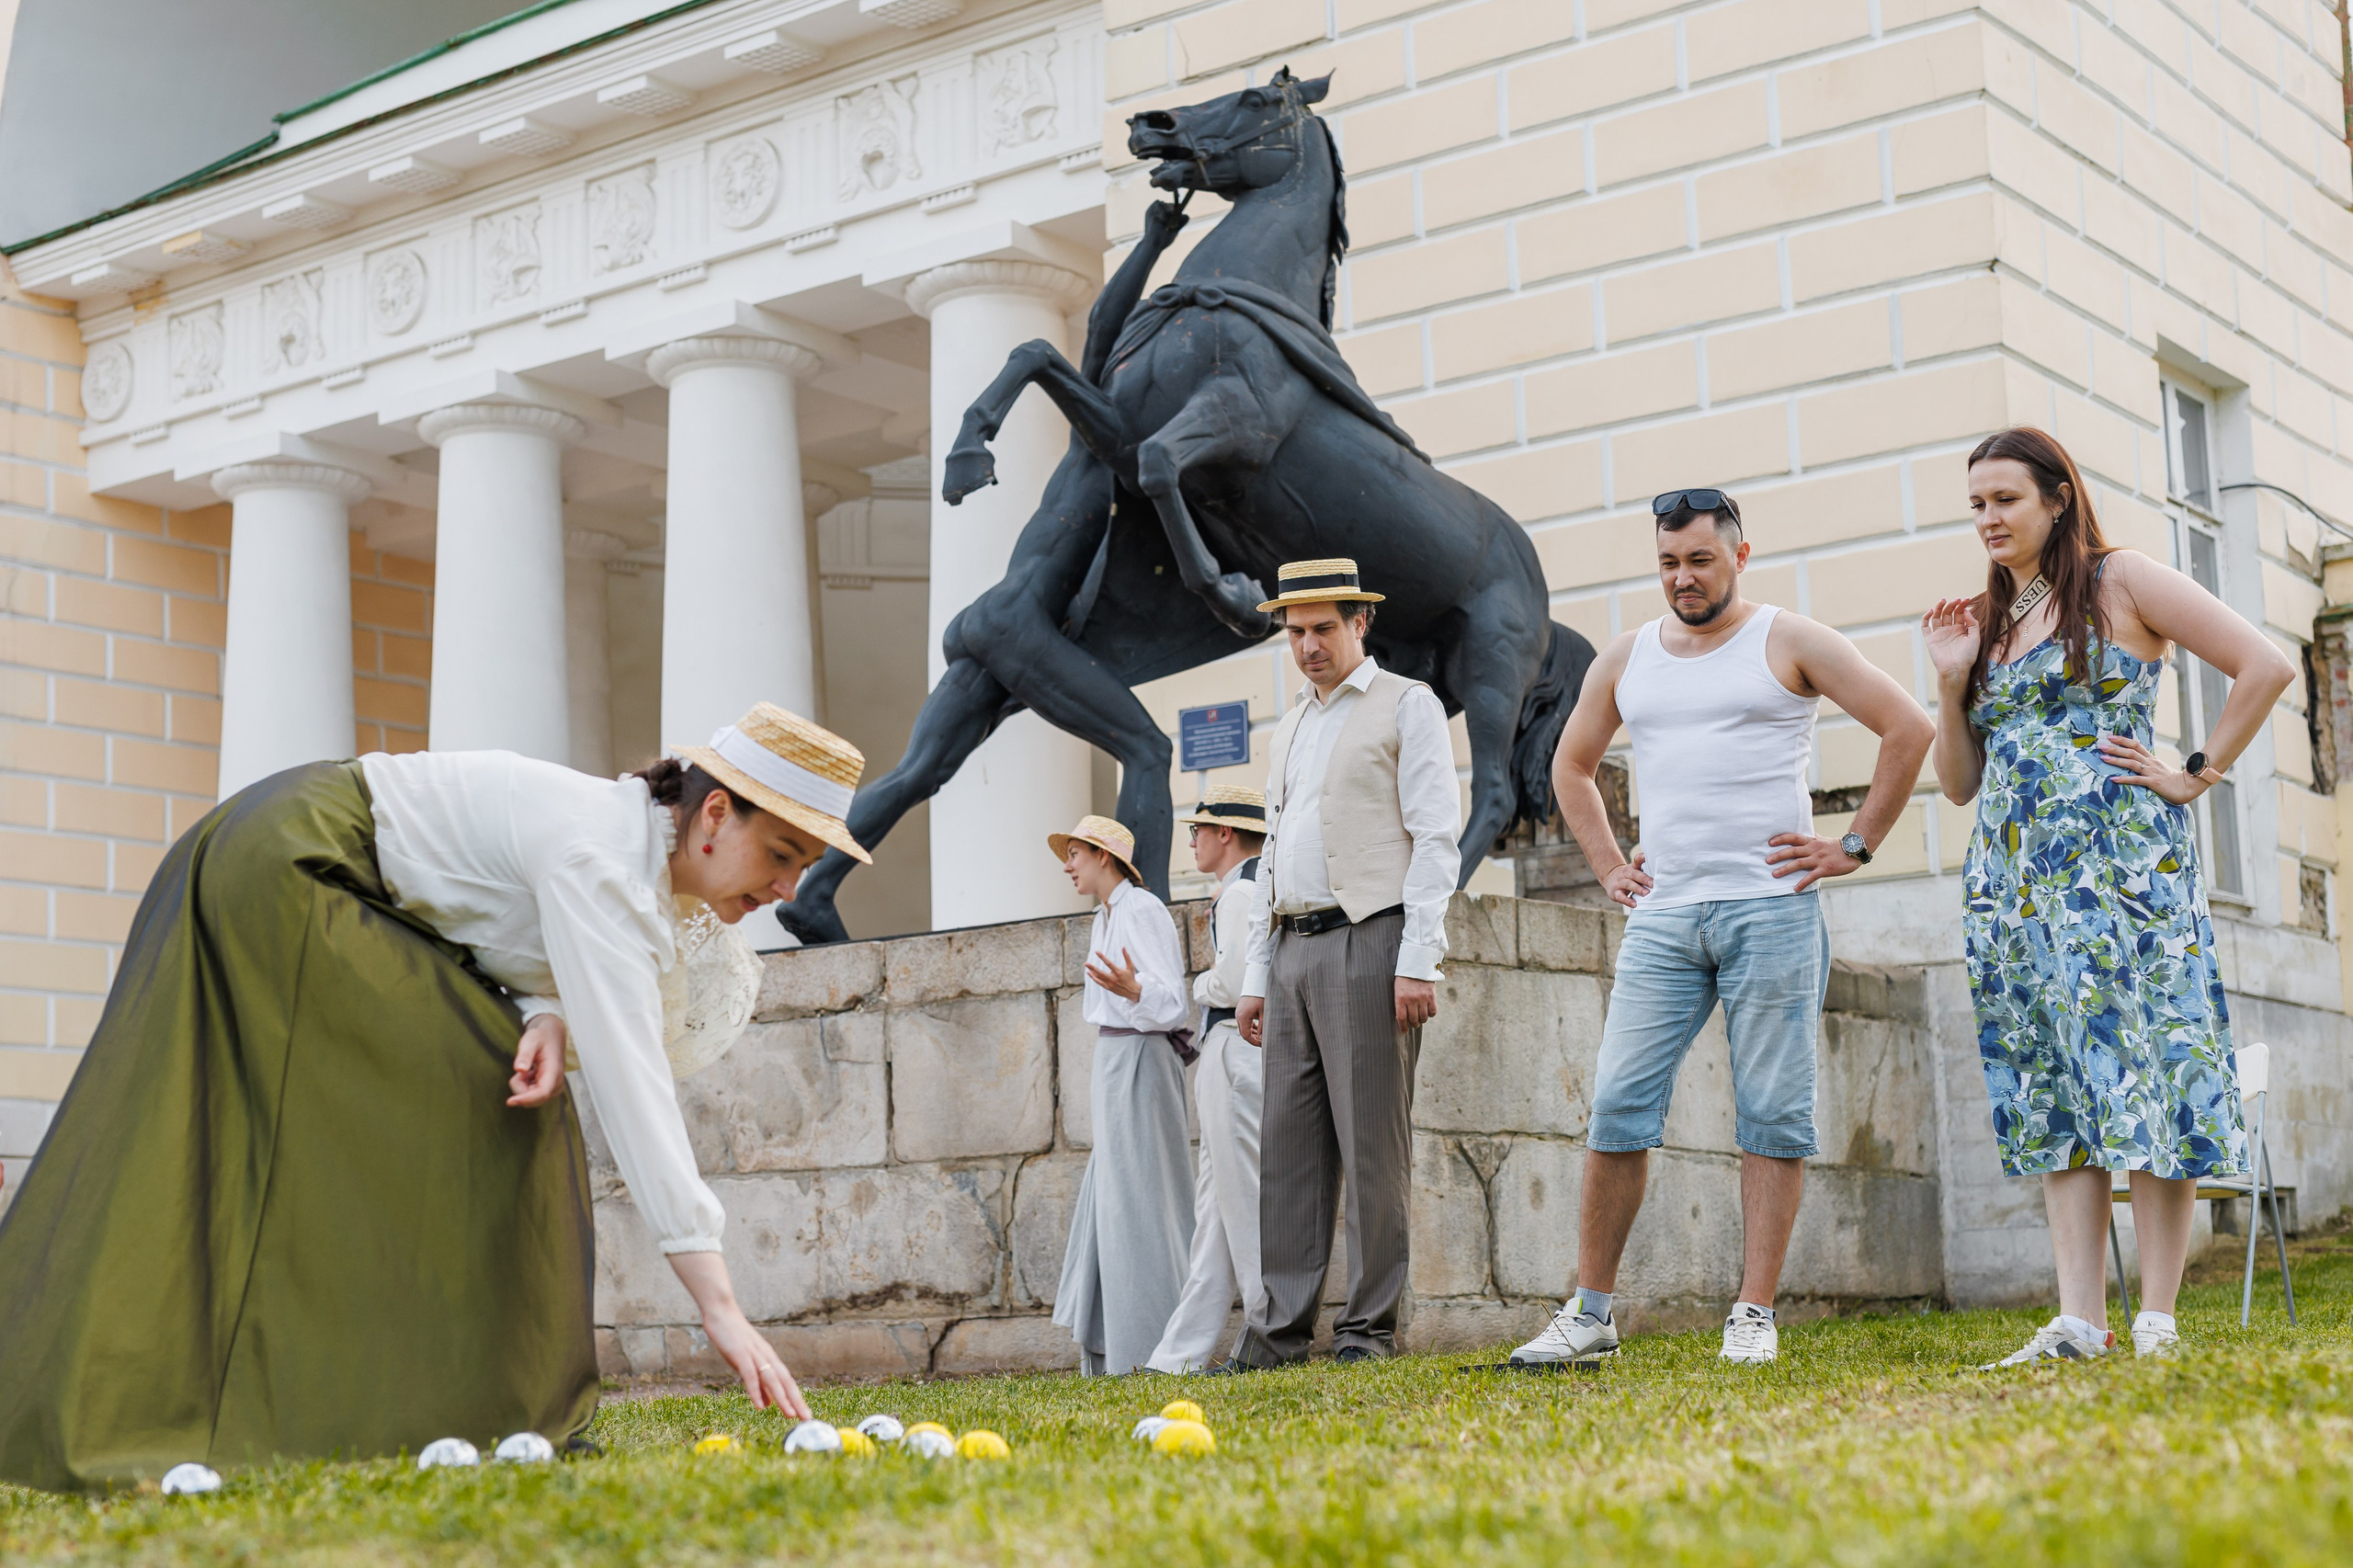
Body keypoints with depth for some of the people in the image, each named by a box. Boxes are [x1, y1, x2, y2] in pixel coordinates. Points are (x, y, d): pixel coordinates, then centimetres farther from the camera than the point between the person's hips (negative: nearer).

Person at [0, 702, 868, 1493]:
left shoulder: (645, 845, 2)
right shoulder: (600, 860, -28)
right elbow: (629, 1079, -35)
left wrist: (545, 1019, -21)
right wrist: (720, 1306, -38)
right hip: (284, 873, -10)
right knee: (482, 1104, -11)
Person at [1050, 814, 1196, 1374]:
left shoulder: (1141, 910, -11)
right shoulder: (1106, 917, 17)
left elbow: (1170, 1003, -19)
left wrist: (1133, 992, -39)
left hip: (1140, 1058, -10)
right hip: (1113, 1060, 10)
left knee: (1137, 1198, -9)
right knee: (1106, 1200, 9)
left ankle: (1157, 1350, -6)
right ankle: (1105, 1354, 13)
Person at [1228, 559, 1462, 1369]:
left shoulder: (1408, 706, 2)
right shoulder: (1290, 729, 23)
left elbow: (1435, 839, -6)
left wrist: (1418, 961, -15)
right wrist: (1256, 974, 16)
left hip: (1367, 944, -7)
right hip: (1293, 950, 7)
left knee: (1371, 1143, -6)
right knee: (1289, 1146, 4)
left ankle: (1370, 1328, -2)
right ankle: (1280, 1329, 6)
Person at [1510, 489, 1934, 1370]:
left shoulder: (1789, 644, 2)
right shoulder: (1626, 661, 14)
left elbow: (1908, 728, 1)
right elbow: (1570, 766, 28)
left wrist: (1856, 847, -3)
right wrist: (1607, 865, 16)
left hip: (1771, 909, -3)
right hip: (1661, 918, 4)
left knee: (1772, 1116, -2)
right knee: (1617, 1110, -2)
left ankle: (1755, 1316, 2)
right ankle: (1591, 1312, 5)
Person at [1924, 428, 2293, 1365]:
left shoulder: (2121, 583, 1)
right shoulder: (1982, 622, 17)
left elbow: (2265, 666, -4)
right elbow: (1960, 784, 17)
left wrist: (2195, 774, -6)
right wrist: (1952, 684, 4)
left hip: (2121, 863, -6)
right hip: (2015, 881, 6)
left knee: (2142, 1070, -7)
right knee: (2053, 1094, 1)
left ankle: (2157, 1321, -5)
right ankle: (2078, 1322, -1)